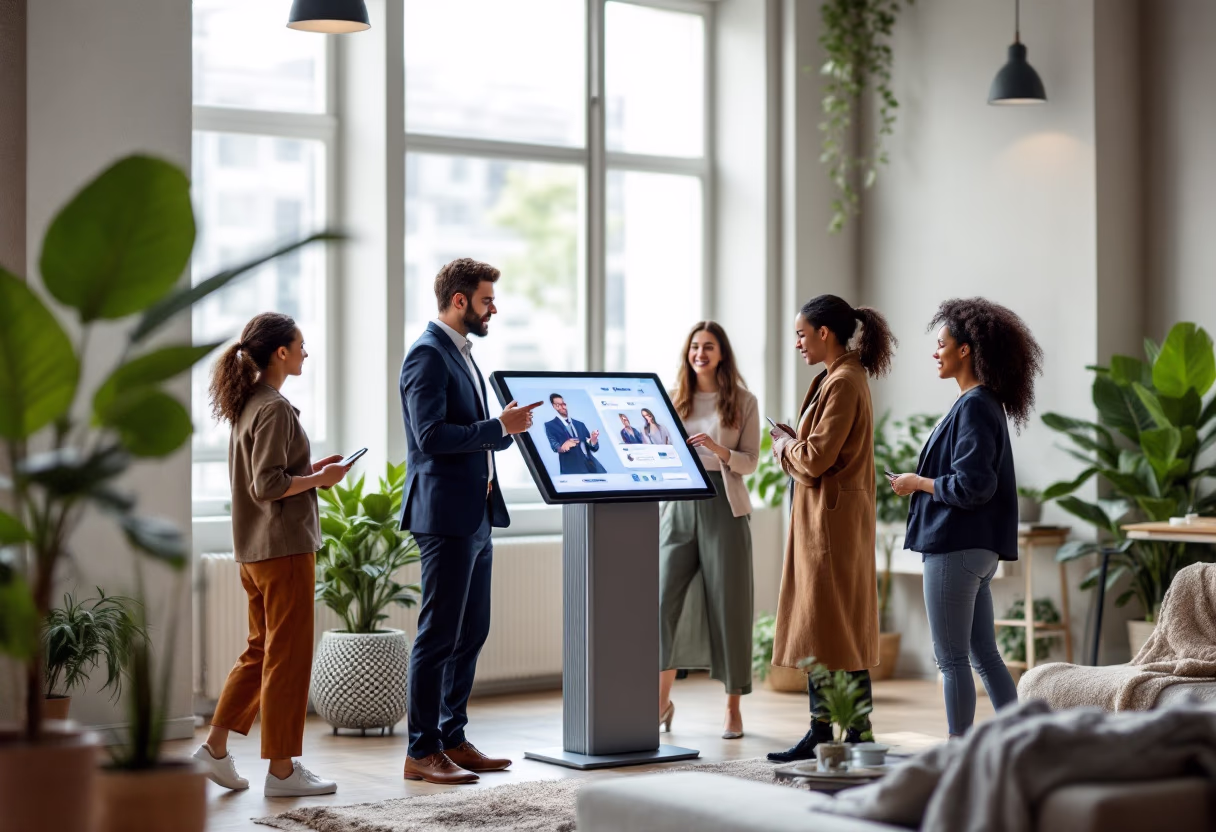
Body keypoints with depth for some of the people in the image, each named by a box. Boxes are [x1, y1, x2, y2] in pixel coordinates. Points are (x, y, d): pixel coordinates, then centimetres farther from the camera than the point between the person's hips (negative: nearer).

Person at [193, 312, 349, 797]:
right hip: (284, 545, -10)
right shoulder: (274, 409, -17)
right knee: (288, 656, -1)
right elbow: (269, 486, -22)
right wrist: (319, 478, -10)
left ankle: (216, 747, 18)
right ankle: (282, 770, 5)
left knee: (261, 651, 18)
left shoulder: (247, 405, 12)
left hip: (253, 548, 10)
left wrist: (308, 469, 13)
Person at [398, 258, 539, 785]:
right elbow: (432, 435, -21)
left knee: (471, 632, 13)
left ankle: (452, 739, 21)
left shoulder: (462, 354, 19)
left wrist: (513, 428, 10)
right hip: (446, 515, -10)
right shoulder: (428, 354, -12)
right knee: (439, 636, -6)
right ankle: (422, 753, 0)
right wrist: (500, 427, -17)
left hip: (476, 515, 10)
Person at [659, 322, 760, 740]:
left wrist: (719, 450, -18)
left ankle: (733, 707, 9)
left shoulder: (743, 402, 4)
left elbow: (750, 461, 0)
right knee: (662, 600, -7)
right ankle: (662, 700, 6)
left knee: (728, 603, 0)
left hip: (723, 505, -2)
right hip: (679, 504, 2)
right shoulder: (673, 399, 12)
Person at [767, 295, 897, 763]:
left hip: (833, 519, -10)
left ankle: (859, 736, -1)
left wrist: (783, 443, -3)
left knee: (836, 631, -6)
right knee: (816, 631, 12)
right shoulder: (837, 378, 16)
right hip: (820, 518, 10)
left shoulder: (843, 383, -16)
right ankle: (821, 732, 18)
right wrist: (793, 441, 7)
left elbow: (815, 459, -21)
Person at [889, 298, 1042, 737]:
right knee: (984, 654, 14)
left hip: (956, 549, -10)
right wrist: (923, 480, 13)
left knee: (951, 659, -2)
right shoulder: (983, 402, 15)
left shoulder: (974, 406, -15)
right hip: (976, 548, 10)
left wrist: (918, 483, -10)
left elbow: (972, 485, -22)